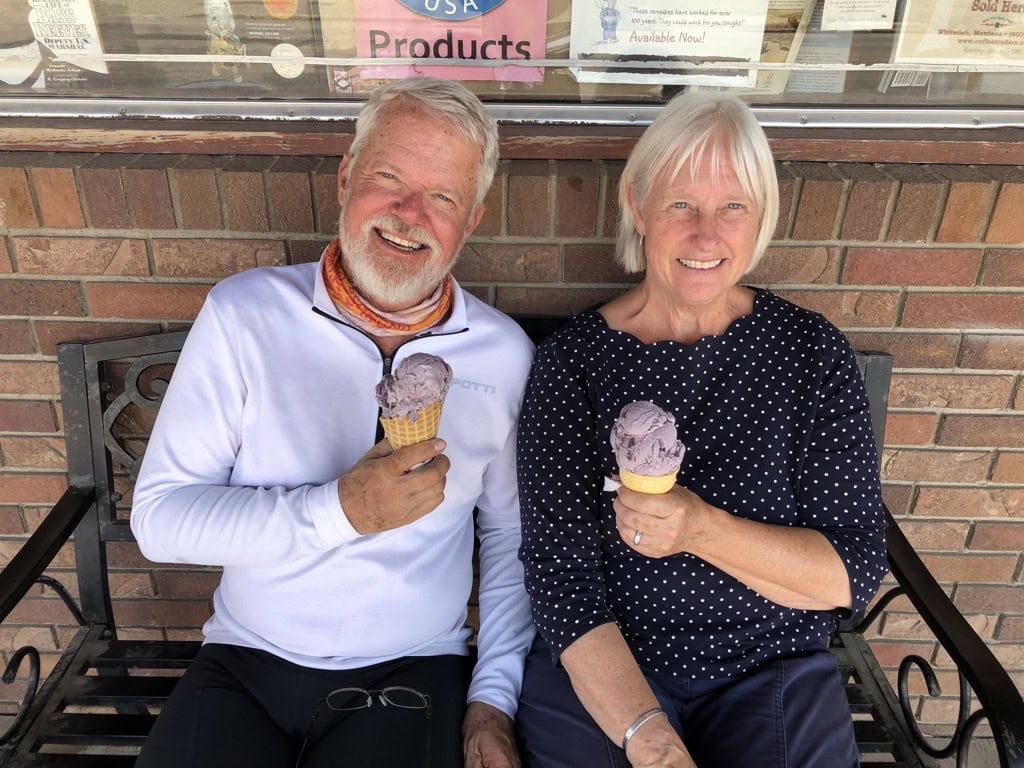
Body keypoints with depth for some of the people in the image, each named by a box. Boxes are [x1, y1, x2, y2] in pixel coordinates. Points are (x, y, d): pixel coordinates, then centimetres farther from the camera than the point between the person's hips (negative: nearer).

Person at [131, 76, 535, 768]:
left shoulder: (504, 353, -3)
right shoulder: (245, 313, -6)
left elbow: (510, 534, 6)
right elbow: (159, 517, -9)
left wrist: (493, 698, 1)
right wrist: (340, 510, -21)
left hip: (413, 675, 0)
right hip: (244, 664, 1)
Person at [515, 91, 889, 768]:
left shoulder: (814, 351, -2)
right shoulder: (573, 359, -6)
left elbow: (857, 572, -5)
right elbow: (561, 573, -10)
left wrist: (705, 530, -22)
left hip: (774, 673, 1)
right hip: (596, 672, -1)